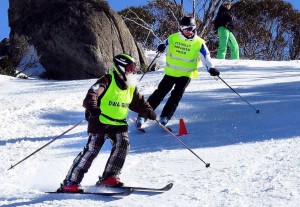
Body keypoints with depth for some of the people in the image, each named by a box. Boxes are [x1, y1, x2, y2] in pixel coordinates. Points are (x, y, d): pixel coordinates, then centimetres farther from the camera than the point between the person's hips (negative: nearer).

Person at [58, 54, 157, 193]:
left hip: (119, 124, 7)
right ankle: (71, 182, -11)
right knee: (92, 149, -14)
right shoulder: (107, 81, -13)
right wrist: (92, 107, -46)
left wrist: (148, 112, 3)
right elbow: (92, 93, -26)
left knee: (123, 145, -14)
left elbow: (138, 102, 21)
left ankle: (109, 177, 0)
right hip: (100, 121, -7)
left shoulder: (131, 87, 9)